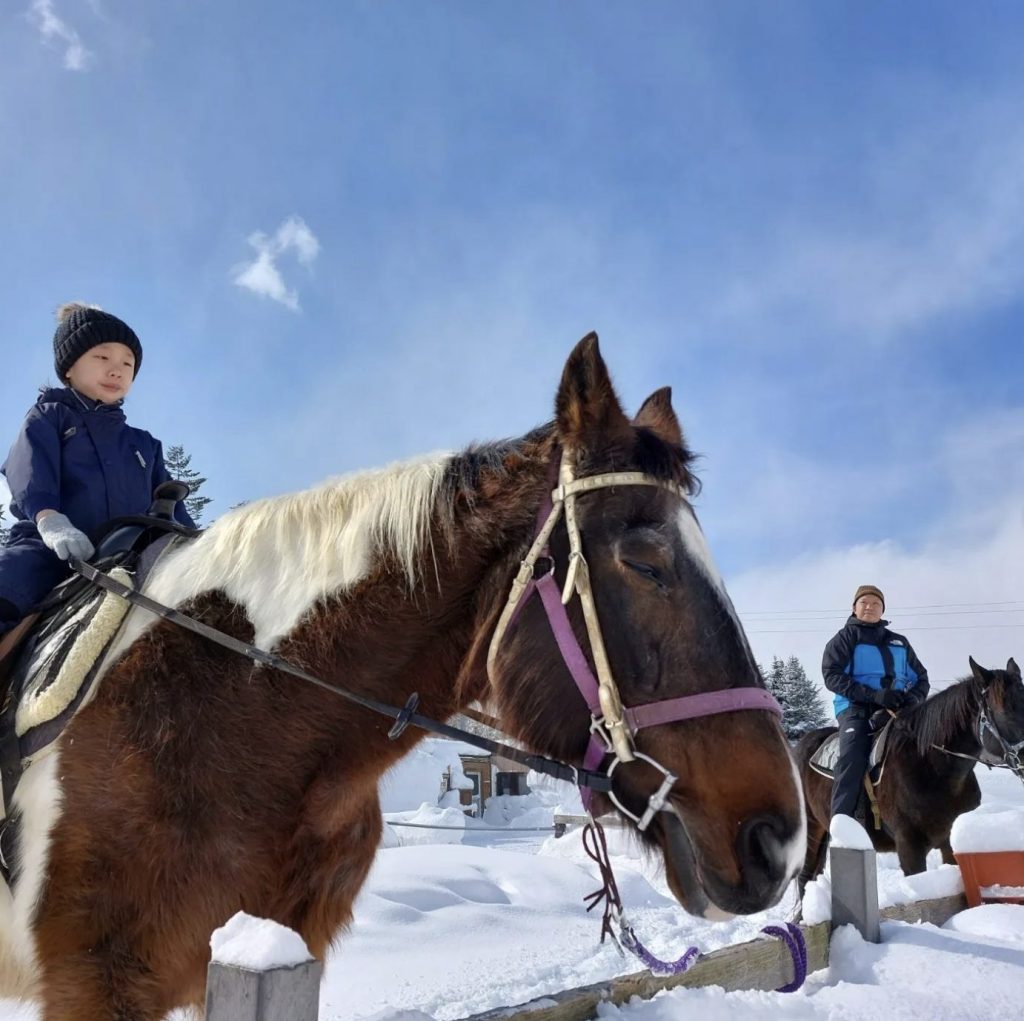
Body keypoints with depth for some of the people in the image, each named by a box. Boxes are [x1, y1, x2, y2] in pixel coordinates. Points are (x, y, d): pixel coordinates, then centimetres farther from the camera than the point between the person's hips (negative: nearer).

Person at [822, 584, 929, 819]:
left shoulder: (899, 642, 25)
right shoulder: (846, 637, 10)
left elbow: (921, 678, 23)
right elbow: (832, 675, -4)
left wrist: (914, 699, -3)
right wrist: (873, 695, -18)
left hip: (898, 710, 5)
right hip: (857, 707, -5)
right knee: (853, 757, -28)